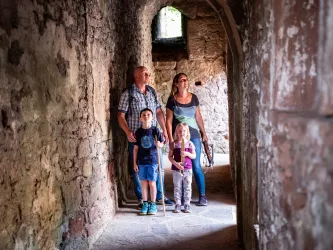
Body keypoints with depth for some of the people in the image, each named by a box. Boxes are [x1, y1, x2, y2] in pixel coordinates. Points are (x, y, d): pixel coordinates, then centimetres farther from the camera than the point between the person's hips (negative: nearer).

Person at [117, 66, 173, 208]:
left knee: (159, 167, 9)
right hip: (136, 138, -5)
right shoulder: (128, 94, -6)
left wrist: (164, 130, 10)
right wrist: (128, 132, -20)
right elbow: (121, 116, -7)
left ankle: (159, 196, 23)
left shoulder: (152, 92, 10)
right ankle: (140, 199, 16)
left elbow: (159, 112, 16)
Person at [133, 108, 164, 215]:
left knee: (152, 183, 1)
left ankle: (153, 204, 13)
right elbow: (135, 148, 6)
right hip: (141, 161, 2)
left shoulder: (155, 130, -4)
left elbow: (161, 144, 4)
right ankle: (145, 204, 18)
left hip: (153, 160, -2)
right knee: (143, 183, 7)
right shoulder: (138, 132, 2)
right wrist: (135, 163, 5)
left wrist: (159, 144, -21)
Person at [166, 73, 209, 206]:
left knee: (196, 166, 0)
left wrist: (204, 133, 15)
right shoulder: (172, 100, -2)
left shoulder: (193, 98, 7)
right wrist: (170, 139, -7)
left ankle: (202, 196, 6)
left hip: (194, 135, 2)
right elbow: (169, 121, -2)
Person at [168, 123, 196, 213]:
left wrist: (187, 154, -16)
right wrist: (176, 163, -15)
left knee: (187, 187, 5)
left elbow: (194, 156, 3)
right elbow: (170, 156, 0)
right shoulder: (174, 144, -1)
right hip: (176, 169, 0)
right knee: (177, 187, 5)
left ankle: (187, 205, 14)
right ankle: (178, 205, 13)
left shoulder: (190, 144, 1)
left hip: (187, 169, 1)